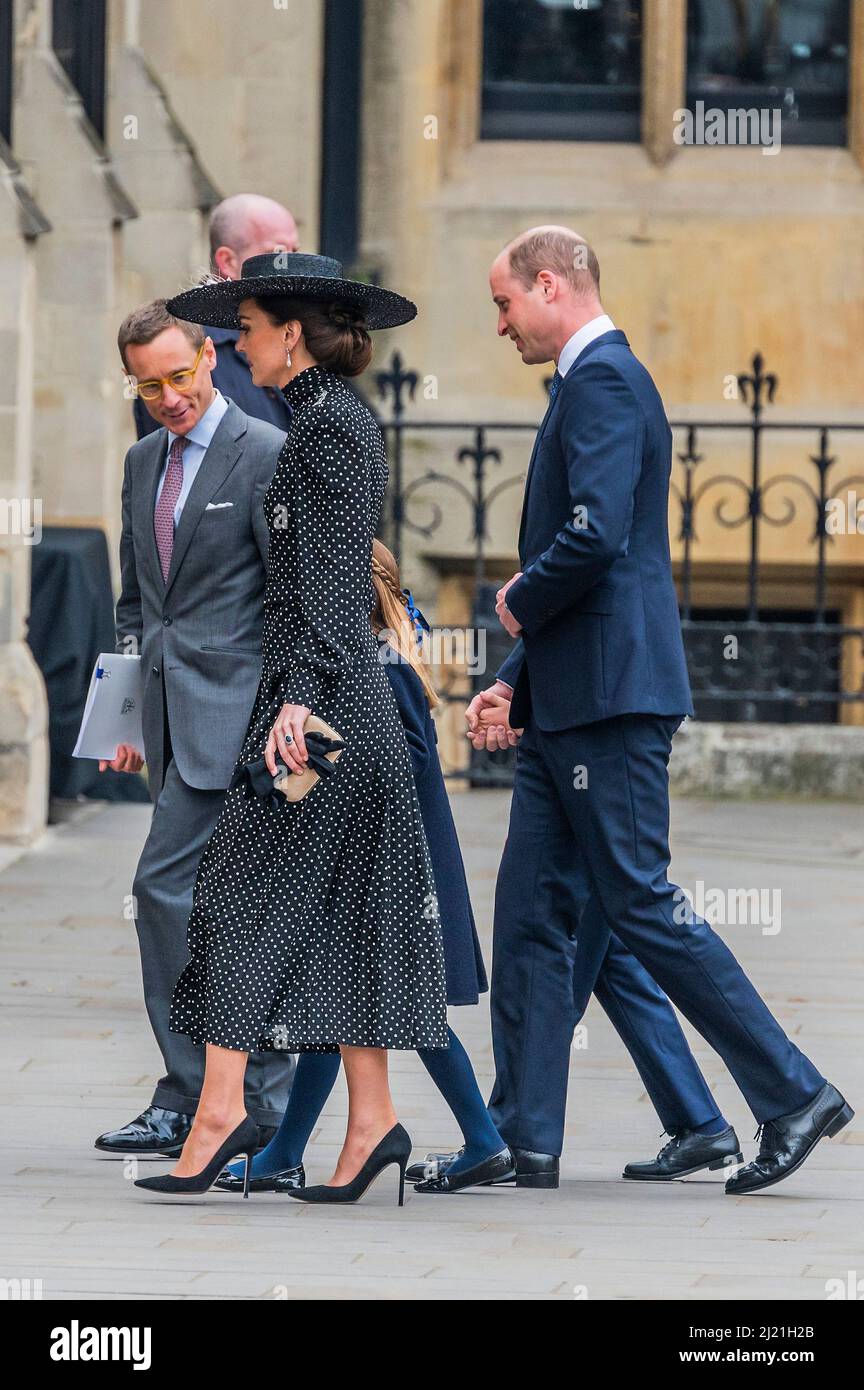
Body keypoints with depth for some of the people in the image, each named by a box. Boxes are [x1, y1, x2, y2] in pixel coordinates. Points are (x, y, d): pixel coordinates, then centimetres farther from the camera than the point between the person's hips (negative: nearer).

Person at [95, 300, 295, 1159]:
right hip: (171, 714, 8)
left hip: (231, 709, -8)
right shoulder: (144, 461, 15)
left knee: (166, 886, -13)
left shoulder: (266, 456, -8)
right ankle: (263, 1100, 14)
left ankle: (189, 1100, -9)